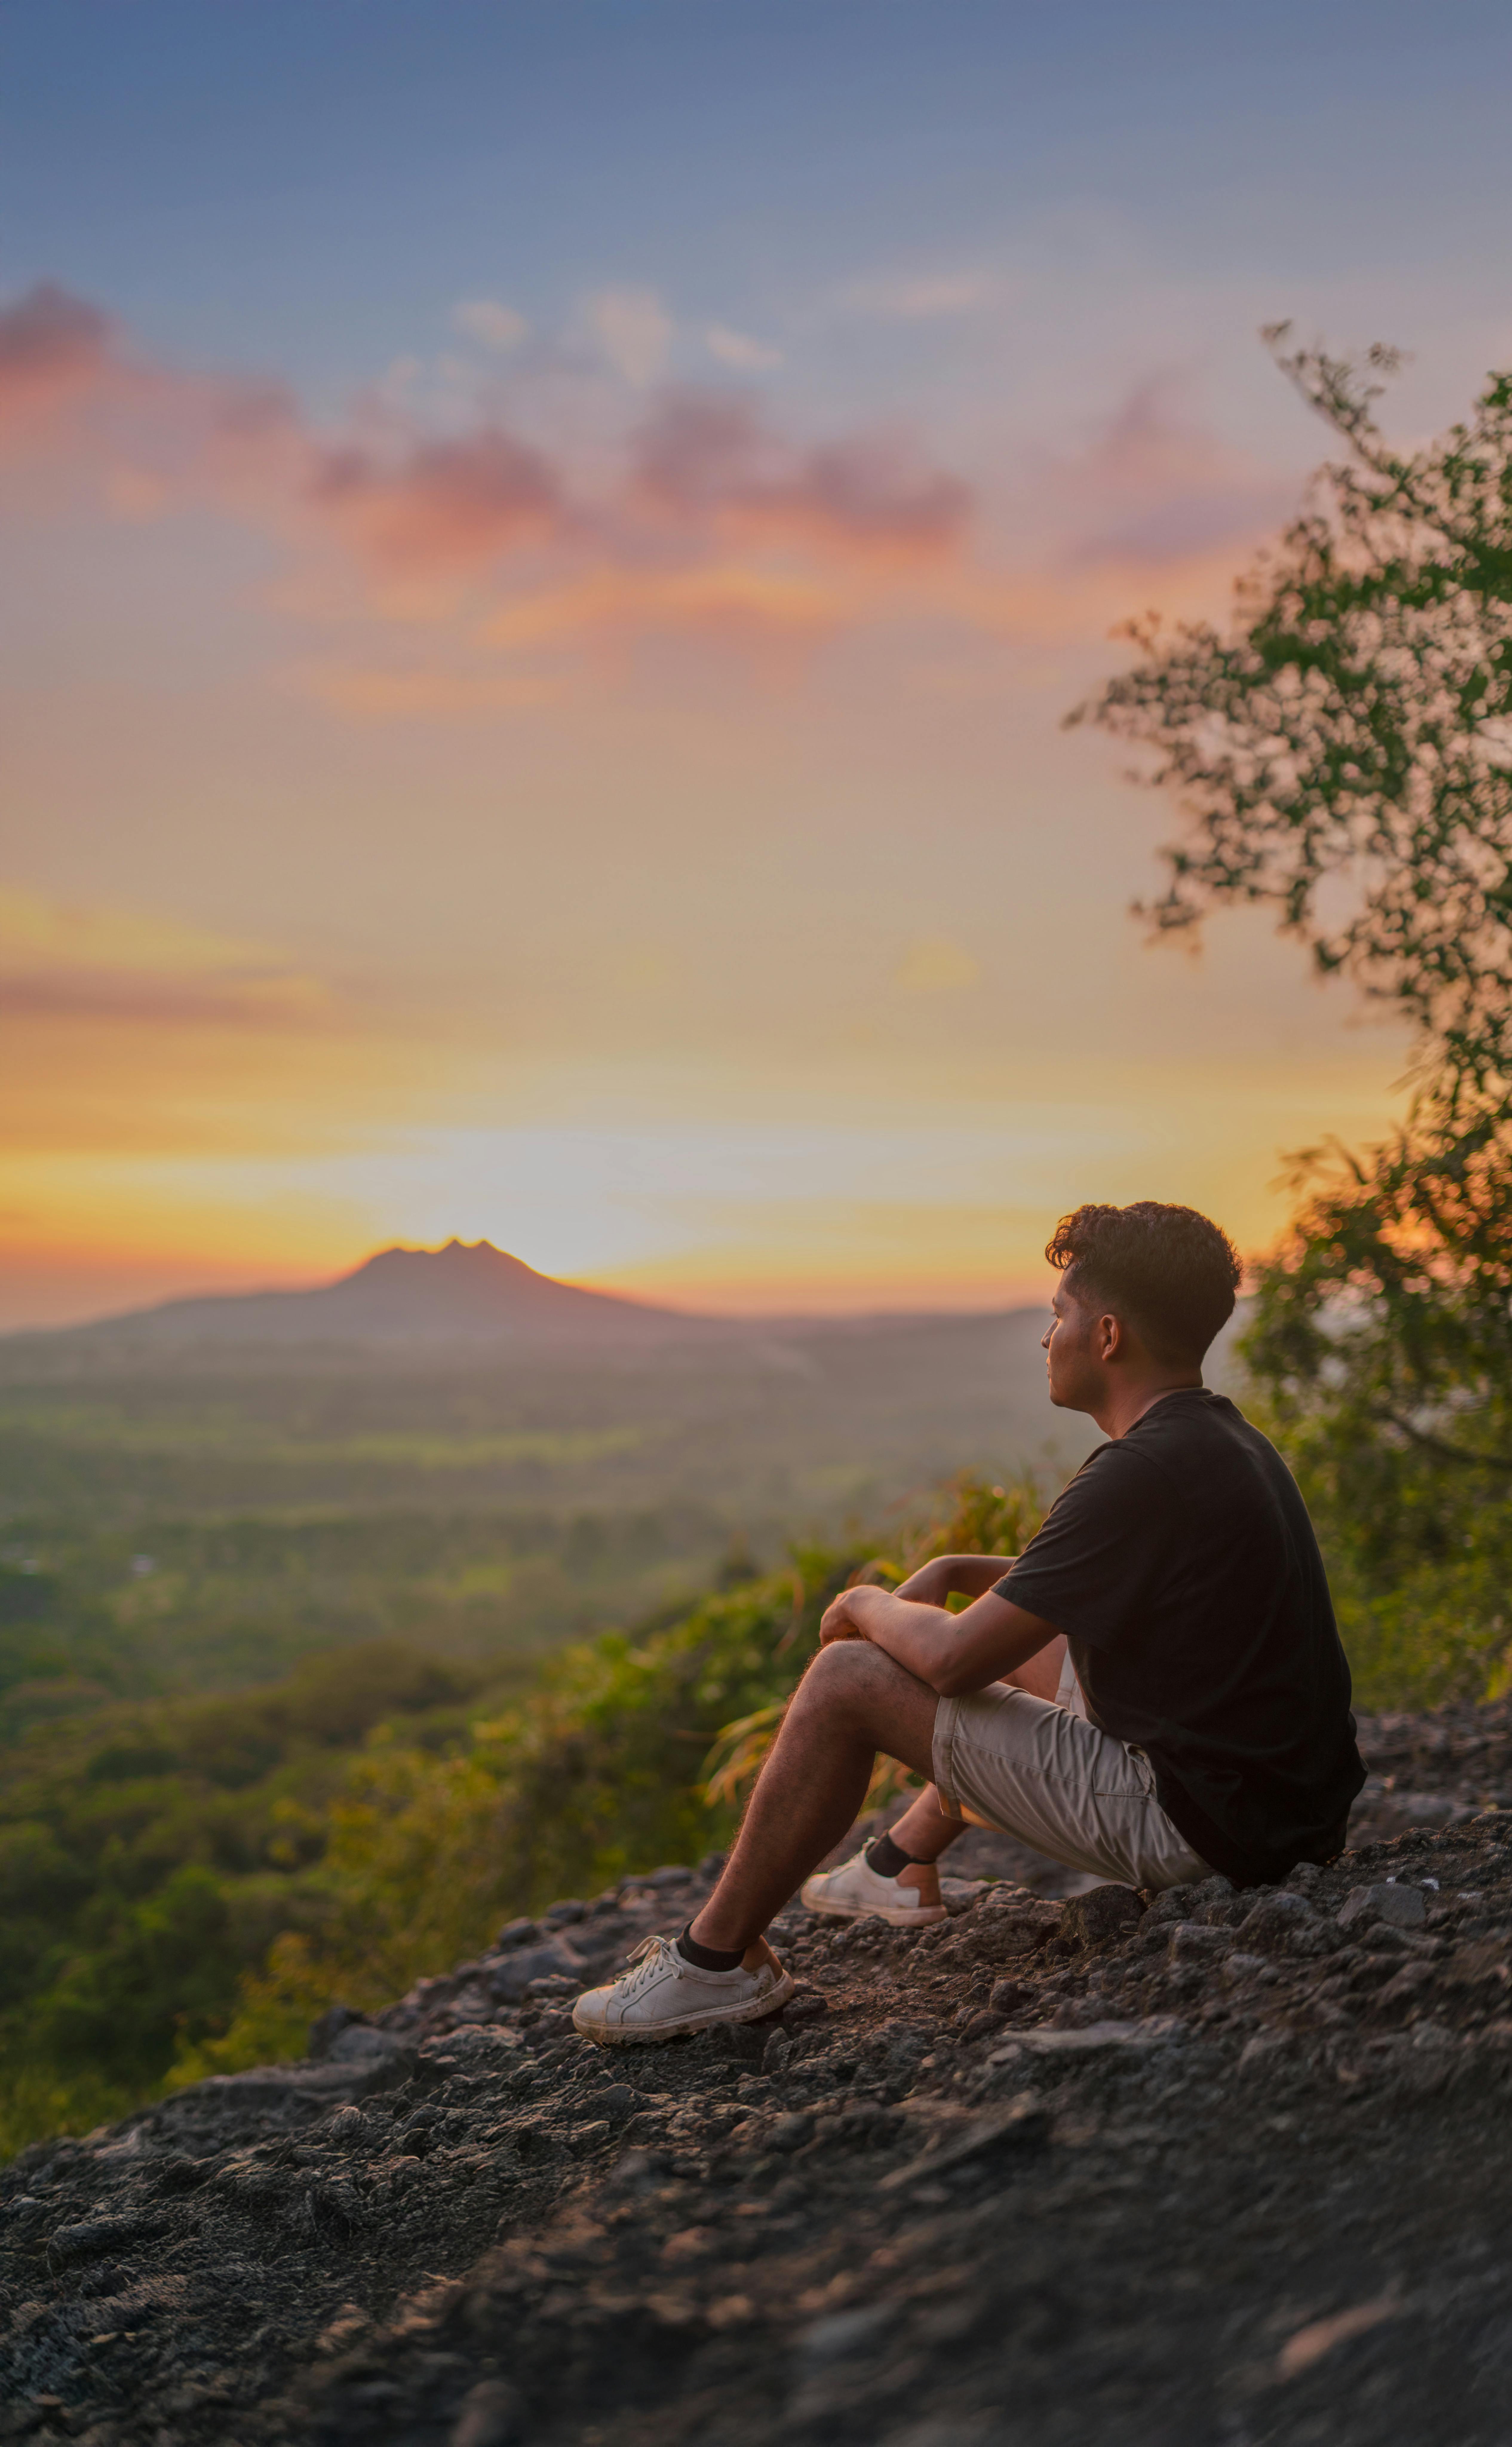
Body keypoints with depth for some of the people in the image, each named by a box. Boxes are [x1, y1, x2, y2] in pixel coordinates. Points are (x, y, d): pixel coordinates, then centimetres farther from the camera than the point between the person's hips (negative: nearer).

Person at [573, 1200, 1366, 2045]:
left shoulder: (1144, 1474, -23)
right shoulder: (1228, 1439, 8)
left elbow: (953, 1657, -19)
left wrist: (868, 1605, 2)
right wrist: (961, 1571, 12)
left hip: (1190, 1822, -10)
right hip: (1285, 1802, 10)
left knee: (847, 1678, -7)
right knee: (1021, 1642, 30)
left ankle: (719, 1958, 8)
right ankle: (906, 1866, 43)